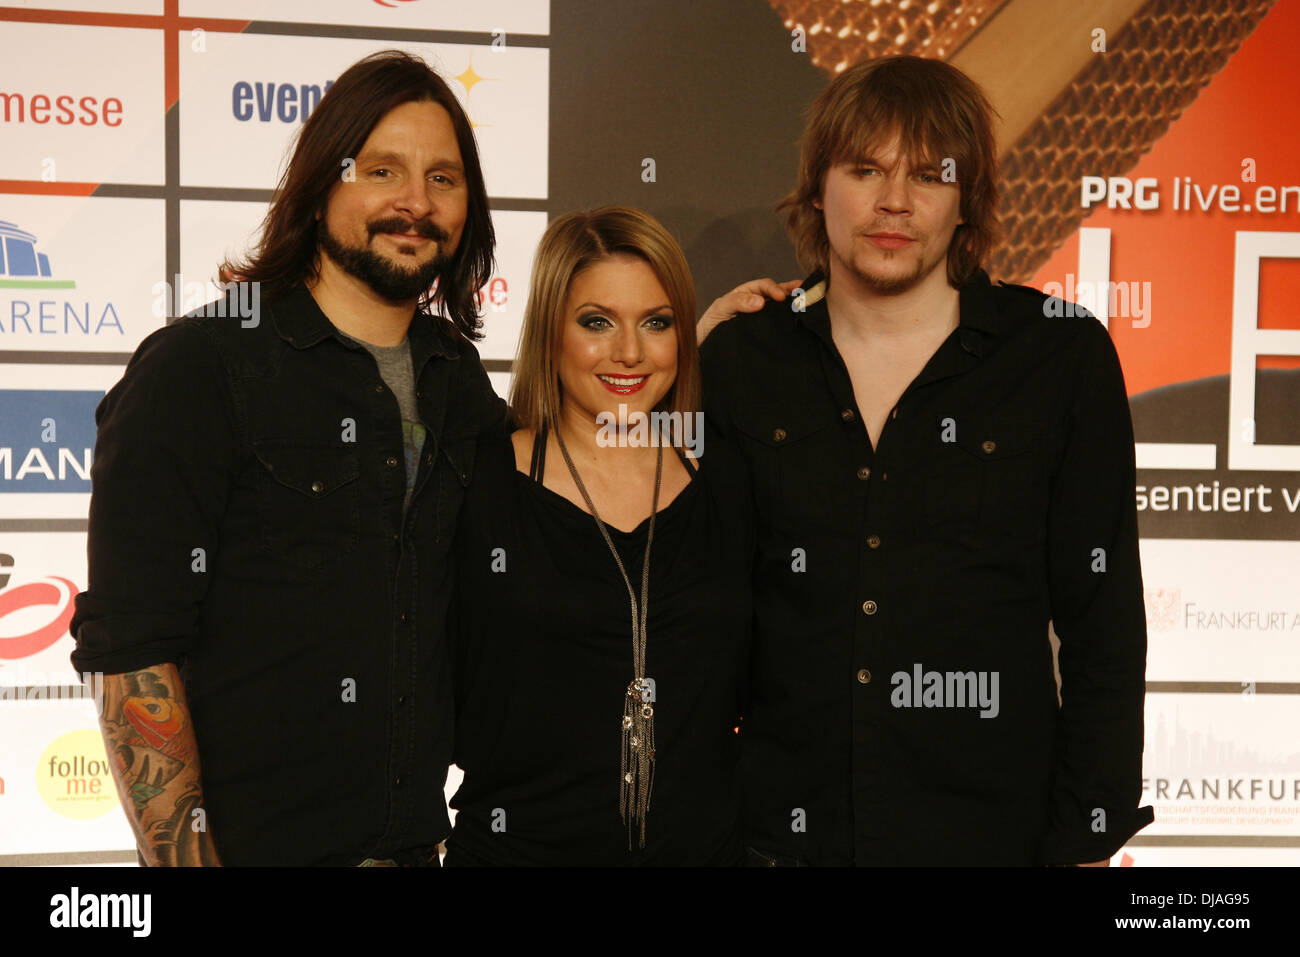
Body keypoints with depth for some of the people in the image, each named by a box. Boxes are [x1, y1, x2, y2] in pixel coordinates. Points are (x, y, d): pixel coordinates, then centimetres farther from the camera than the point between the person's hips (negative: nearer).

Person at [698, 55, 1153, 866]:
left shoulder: (1063, 358, -4)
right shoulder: (742, 358, 0)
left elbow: (1104, 623, -2)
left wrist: (1089, 842, -4)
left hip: (991, 826, -1)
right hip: (780, 824, 2)